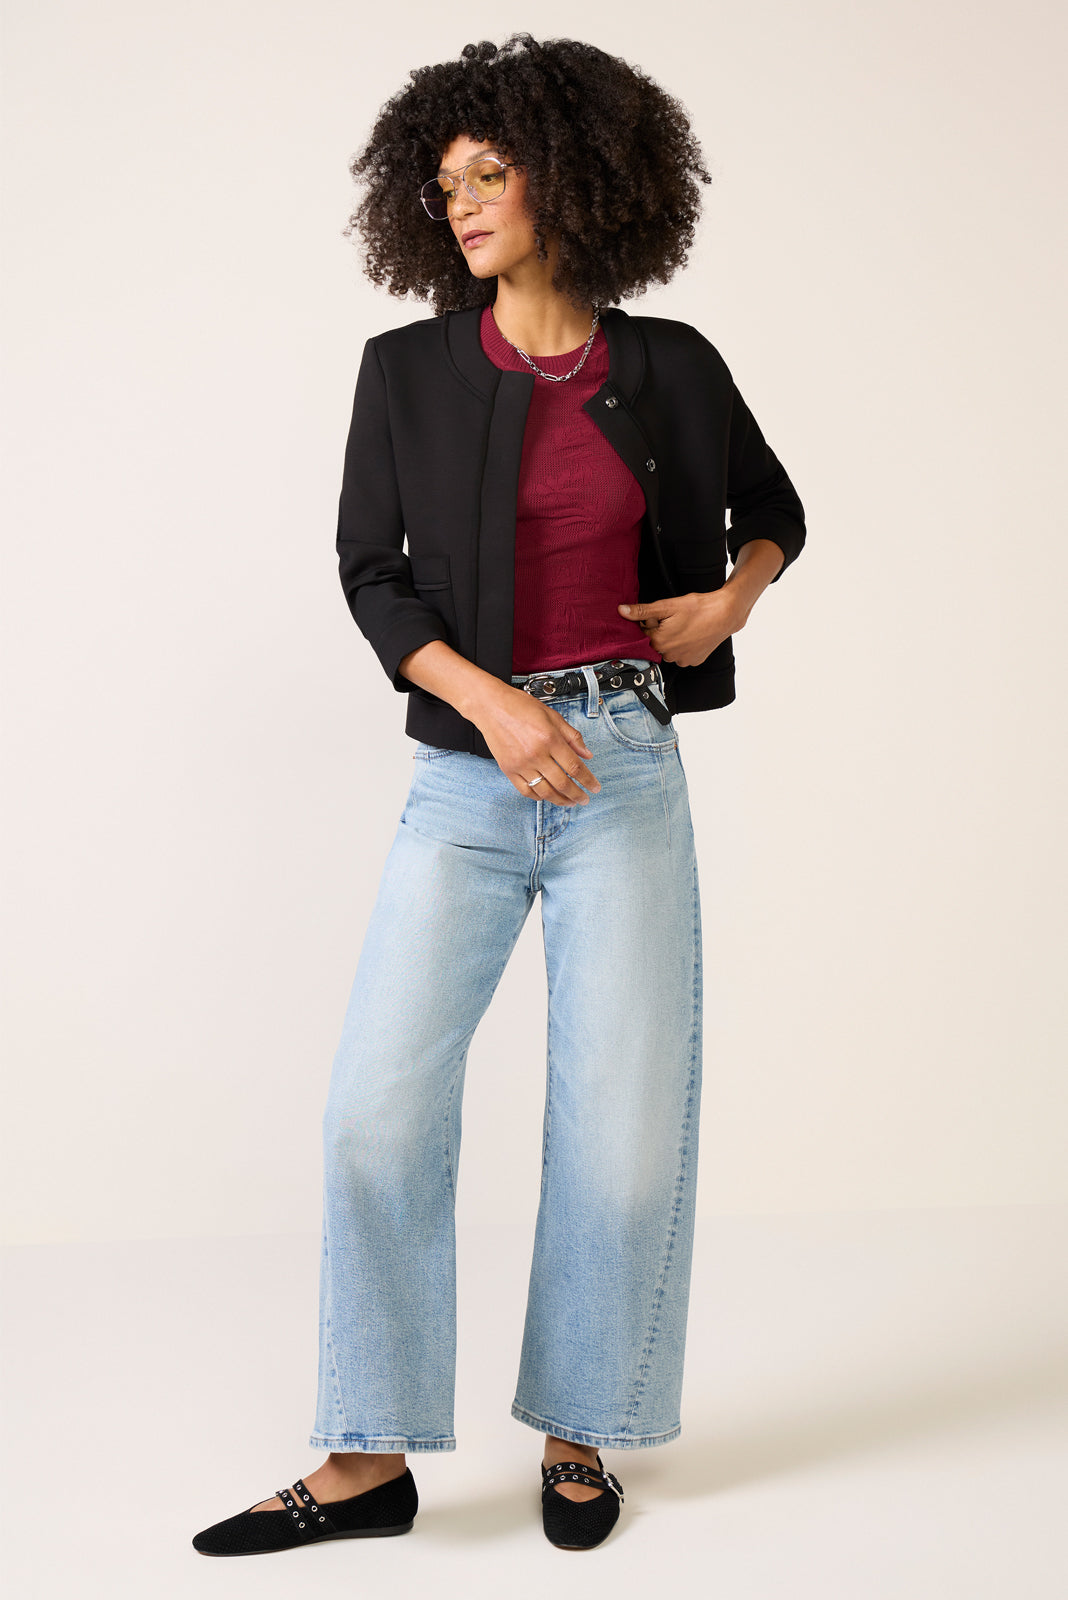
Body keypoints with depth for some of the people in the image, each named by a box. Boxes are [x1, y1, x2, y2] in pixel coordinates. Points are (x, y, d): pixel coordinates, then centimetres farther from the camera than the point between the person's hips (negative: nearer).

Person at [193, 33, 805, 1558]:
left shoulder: (669, 368, 6)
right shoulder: (408, 370, 4)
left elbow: (772, 508, 21)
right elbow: (370, 573, 1)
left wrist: (735, 593, 0)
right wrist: (490, 700, -14)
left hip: (625, 769, 0)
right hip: (465, 779, 0)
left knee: (625, 1119, 1)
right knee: (379, 1107, -7)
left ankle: (578, 1431, 20)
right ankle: (372, 1459, 7)